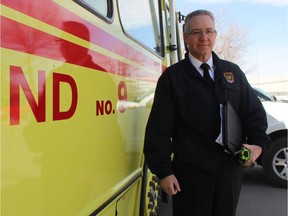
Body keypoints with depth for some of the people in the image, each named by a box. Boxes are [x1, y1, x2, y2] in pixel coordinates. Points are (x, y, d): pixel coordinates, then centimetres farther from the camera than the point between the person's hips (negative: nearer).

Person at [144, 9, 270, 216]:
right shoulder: (172, 77, -3)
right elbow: (159, 128, -6)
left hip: (231, 169, 4)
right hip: (190, 173, -3)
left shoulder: (233, 72, 8)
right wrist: (164, 171, -9)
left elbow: (254, 111, 12)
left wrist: (258, 143, -5)